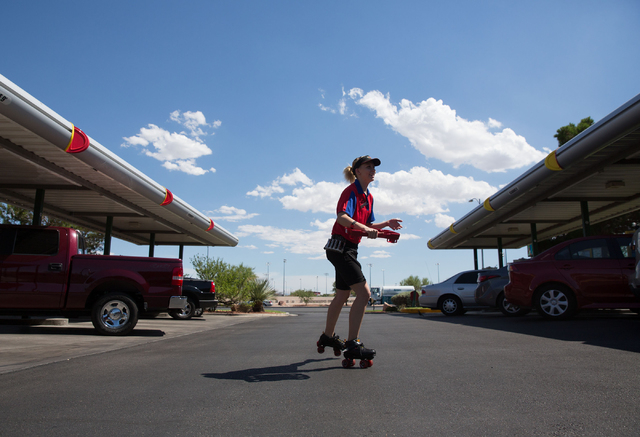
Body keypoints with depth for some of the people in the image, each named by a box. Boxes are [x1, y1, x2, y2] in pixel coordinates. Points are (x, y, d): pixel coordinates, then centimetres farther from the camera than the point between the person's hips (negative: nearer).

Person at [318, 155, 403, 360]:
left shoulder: (368, 197, 16)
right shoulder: (351, 191, -12)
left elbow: (369, 225, 20)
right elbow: (342, 216, -29)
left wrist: (386, 224, 6)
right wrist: (364, 228, -39)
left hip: (349, 249, 10)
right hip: (340, 246, -10)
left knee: (342, 295, 19)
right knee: (364, 293, -16)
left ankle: (327, 336, 34)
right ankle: (353, 344, -13)